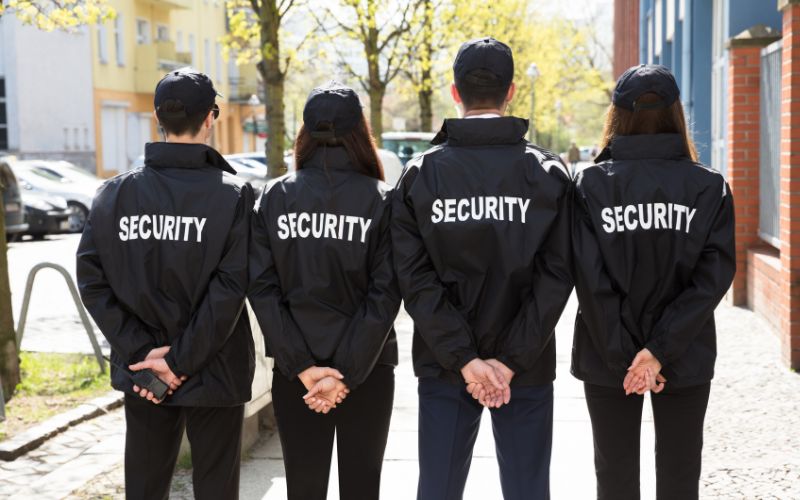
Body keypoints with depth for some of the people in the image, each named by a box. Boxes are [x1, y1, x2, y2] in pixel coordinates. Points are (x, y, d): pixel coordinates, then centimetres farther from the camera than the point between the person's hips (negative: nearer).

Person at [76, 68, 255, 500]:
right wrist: (180, 360, -15)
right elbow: (230, 289, -18)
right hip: (214, 375, -3)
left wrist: (143, 352, -8)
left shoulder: (114, 193, 0)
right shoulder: (233, 195, -10)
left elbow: (93, 281, -6)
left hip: (141, 378, 3)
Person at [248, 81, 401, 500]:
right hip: (367, 368, -1)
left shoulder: (274, 198, 0)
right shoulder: (381, 200, -5)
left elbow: (262, 289, -6)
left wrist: (302, 366, -8)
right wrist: (348, 372, -12)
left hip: (295, 371, 2)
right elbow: (384, 295, -12)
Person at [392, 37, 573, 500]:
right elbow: (555, 276, -10)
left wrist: (463, 359, -9)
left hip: (443, 370, 1)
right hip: (528, 372, -1)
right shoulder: (548, 173, -3)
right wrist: (512, 361, -10)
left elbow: (415, 278, -8)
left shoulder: (421, 175, -1)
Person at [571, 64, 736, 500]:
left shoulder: (590, 184, -6)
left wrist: (622, 356, -10)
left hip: (608, 361, 0)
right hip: (686, 360, 1)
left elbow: (591, 281, -13)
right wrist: (660, 351, -15)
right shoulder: (709, 187, -4)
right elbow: (713, 276, -13)